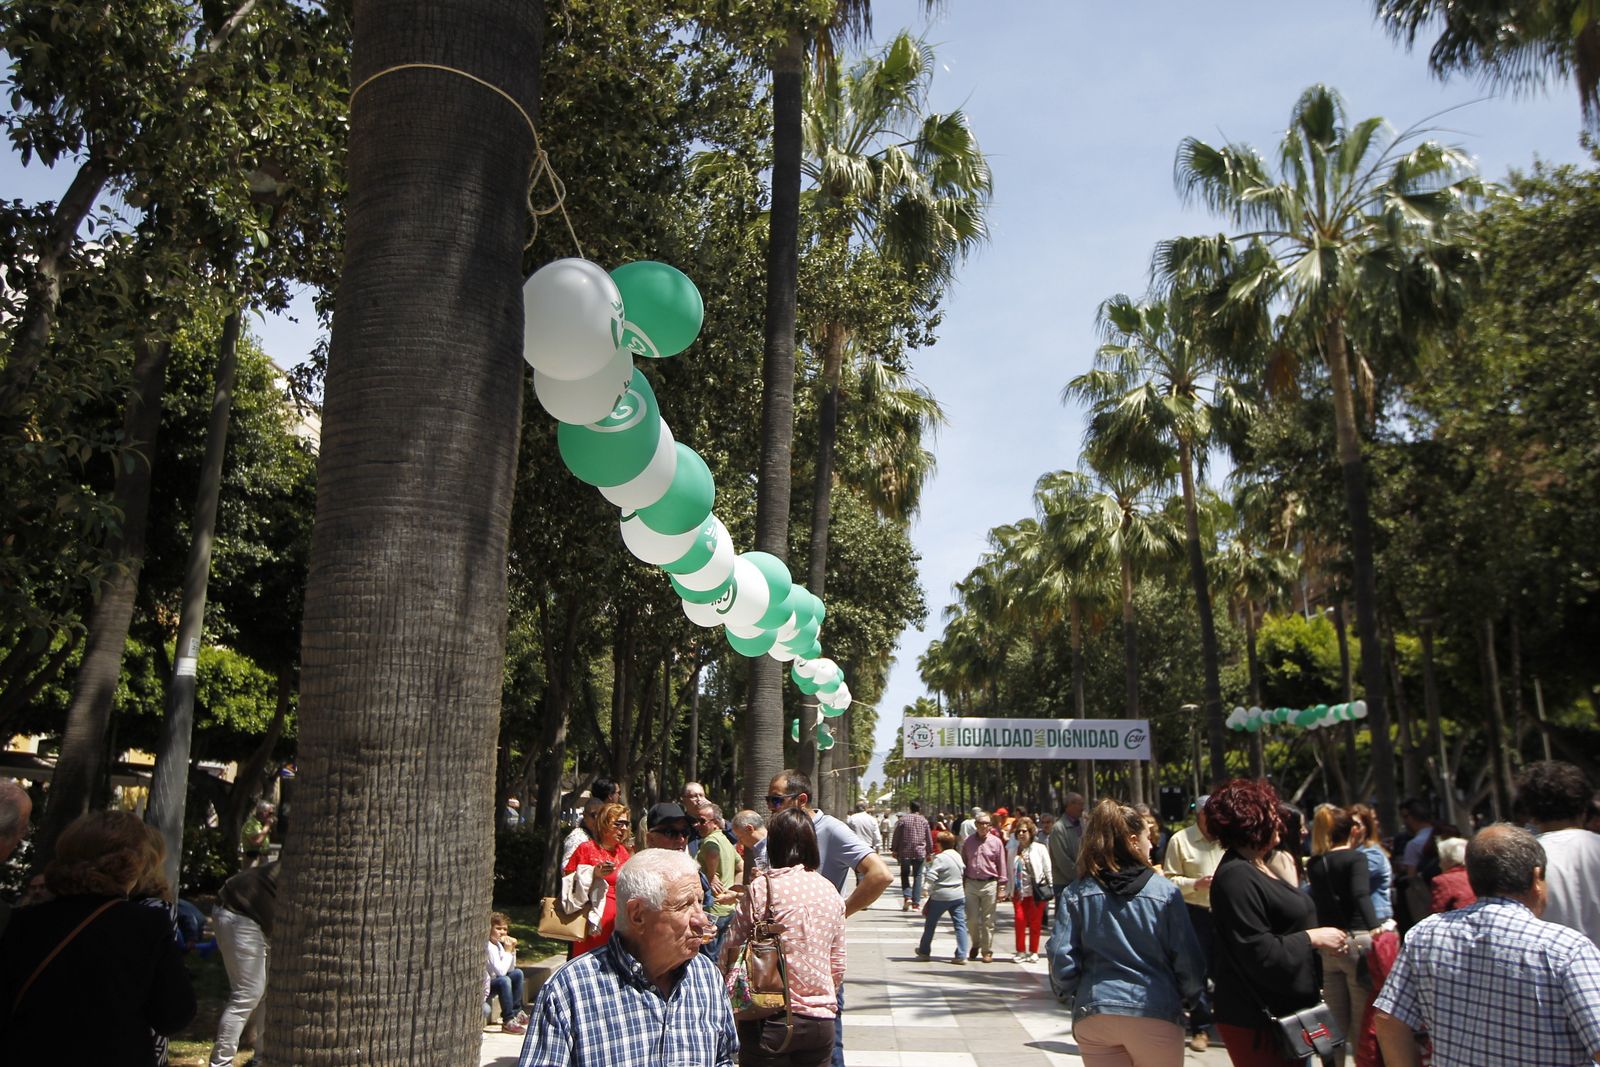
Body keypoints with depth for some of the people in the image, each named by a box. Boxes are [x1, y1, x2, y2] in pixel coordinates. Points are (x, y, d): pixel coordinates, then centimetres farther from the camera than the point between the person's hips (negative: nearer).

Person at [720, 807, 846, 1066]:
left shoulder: (762, 887, -11)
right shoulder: (830, 892, 4)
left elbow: (732, 949, -5)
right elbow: (838, 964, 12)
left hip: (772, 1019, -4)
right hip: (821, 1020, 4)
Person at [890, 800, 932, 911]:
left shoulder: (903, 819, -3)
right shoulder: (924, 821, 3)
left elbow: (896, 836, -2)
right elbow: (929, 839, 9)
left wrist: (894, 850, 7)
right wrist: (928, 853, 19)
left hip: (905, 853, -1)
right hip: (920, 853, 1)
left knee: (905, 874, 11)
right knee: (917, 876, 8)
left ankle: (907, 896, -9)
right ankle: (915, 902, 4)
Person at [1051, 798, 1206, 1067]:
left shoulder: (1075, 893, -1)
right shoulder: (1165, 892, -5)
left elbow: (1061, 959, -5)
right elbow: (1188, 962, -3)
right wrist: (1189, 997, 17)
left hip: (1094, 1017, 1)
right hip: (1155, 1015, 0)